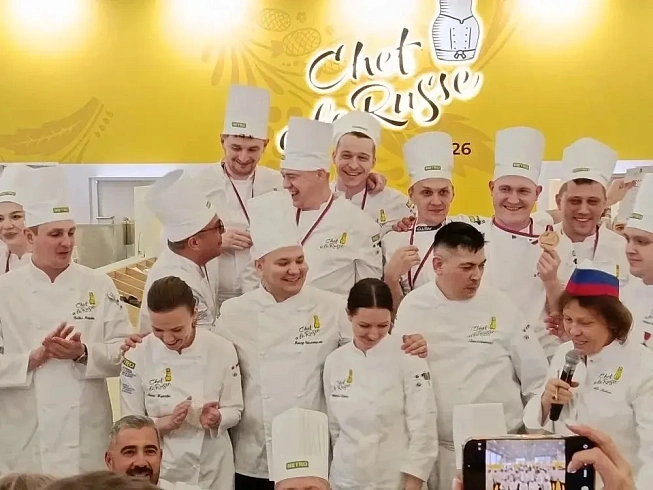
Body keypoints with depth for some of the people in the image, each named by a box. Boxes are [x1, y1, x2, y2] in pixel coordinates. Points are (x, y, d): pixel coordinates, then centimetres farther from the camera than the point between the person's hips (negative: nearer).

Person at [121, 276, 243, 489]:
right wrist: (166, 422, -24)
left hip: (212, 469, 1)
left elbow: (234, 411, -3)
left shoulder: (222, 350, -11)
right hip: (159, 469, -1)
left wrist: (216, 418, -23)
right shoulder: (137, 356, -12)